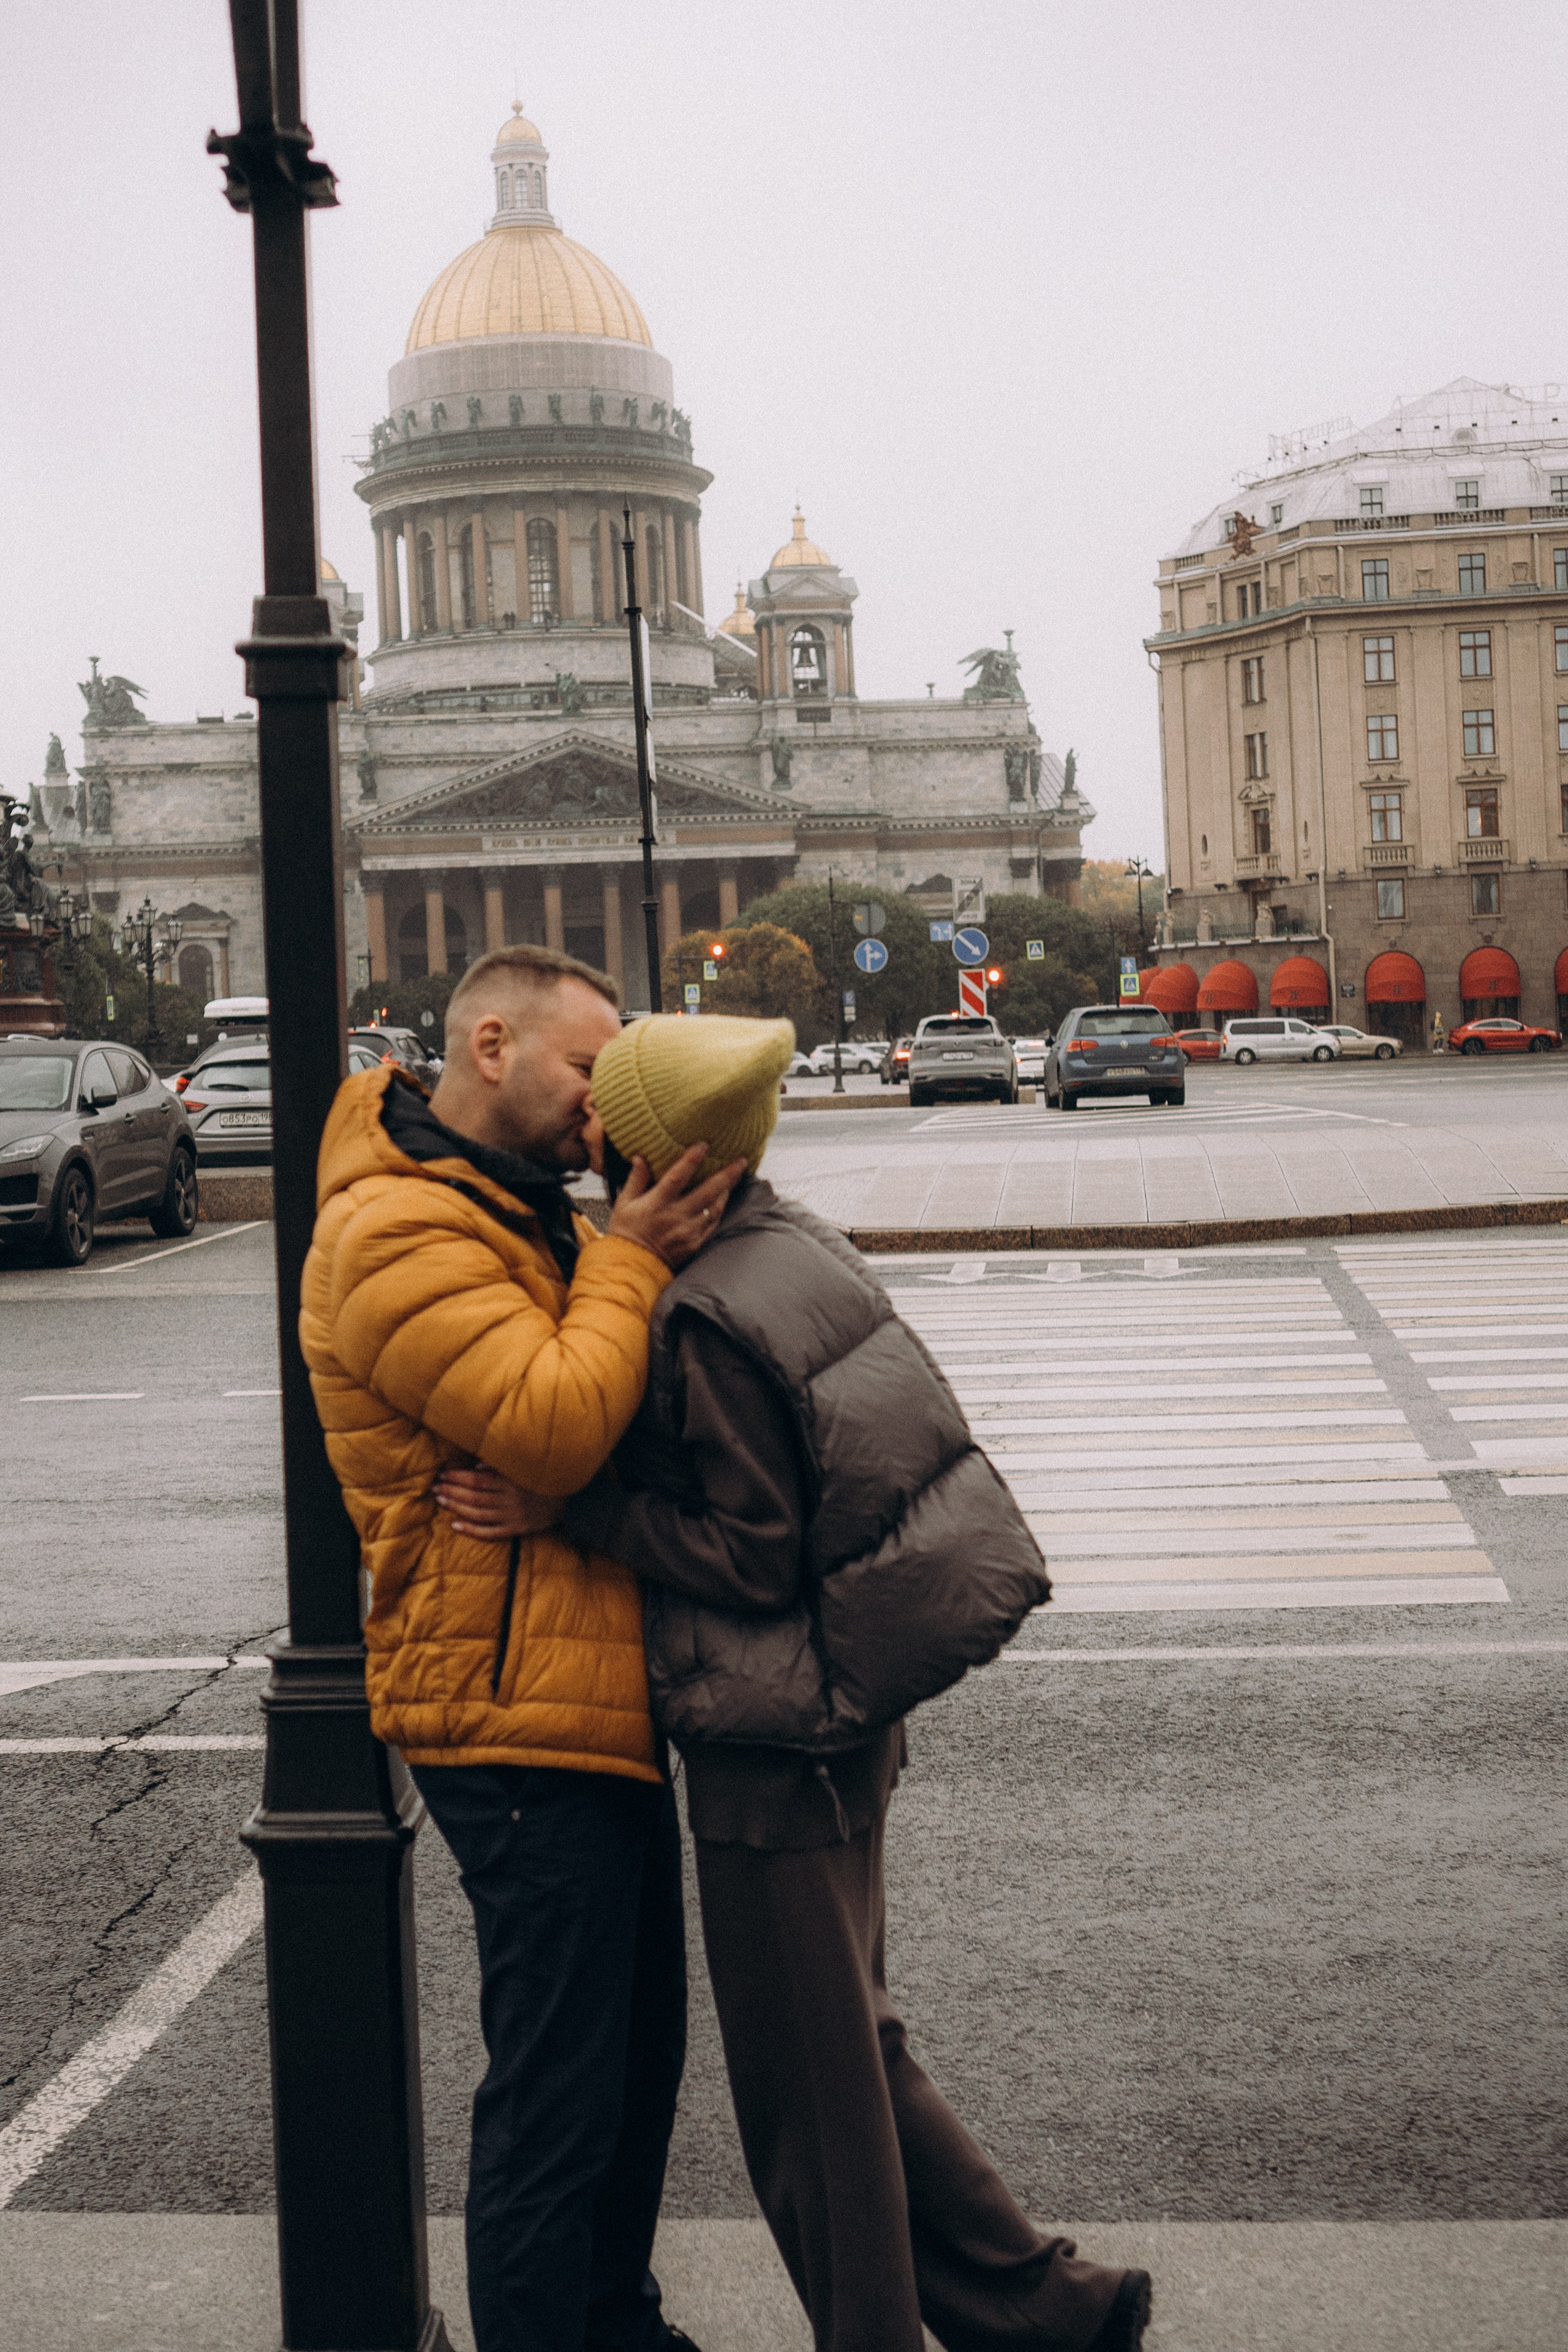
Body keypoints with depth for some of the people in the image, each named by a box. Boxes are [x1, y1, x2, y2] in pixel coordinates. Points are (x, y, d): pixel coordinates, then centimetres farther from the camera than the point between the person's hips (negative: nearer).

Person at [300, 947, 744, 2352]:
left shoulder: (520, 1217, 18)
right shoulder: (398, 1235, -16)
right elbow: (551, 1429, -27)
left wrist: (650, 1249, 5)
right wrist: (630, 1259, -16)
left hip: (599, 1701, 11)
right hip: (520, 1720, -11)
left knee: (638, 2046, 22)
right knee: (555, 2092, -3)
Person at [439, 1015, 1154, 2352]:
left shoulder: (706, 1316, -23)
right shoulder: (794, 1246, 5)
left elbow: (754, 1556, -21)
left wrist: (566, 1512, -18)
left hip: (776, 1744, -10)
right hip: (841, 1716, 10)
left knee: (808, 2087, 7)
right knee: (852, 2050, 21)